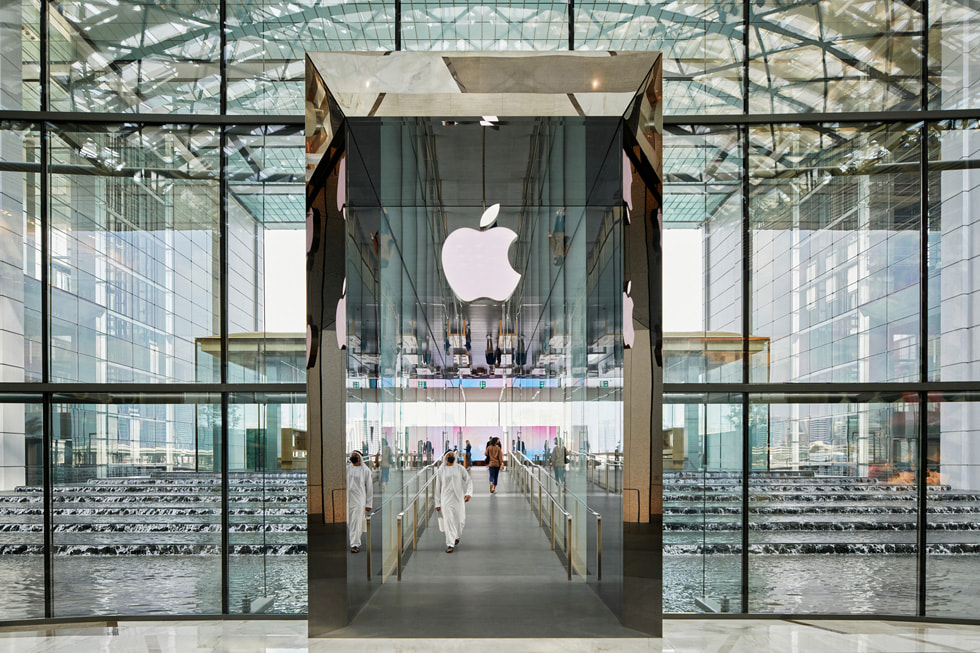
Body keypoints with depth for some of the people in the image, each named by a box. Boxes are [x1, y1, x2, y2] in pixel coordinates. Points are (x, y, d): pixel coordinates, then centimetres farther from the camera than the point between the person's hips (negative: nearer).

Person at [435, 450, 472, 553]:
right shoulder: (441, 470, 3)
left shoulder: (460, 469, 5)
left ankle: (456, 536, 37)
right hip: (446, 499, -1)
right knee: (448, 521, -7)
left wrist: (468, 493, -12)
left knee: (460, 520, 7)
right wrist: (437, 503, 5)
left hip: (459, 499, 2)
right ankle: (450, 545, -2)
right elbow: (438, 487, 6)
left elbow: (469, 480, 6)